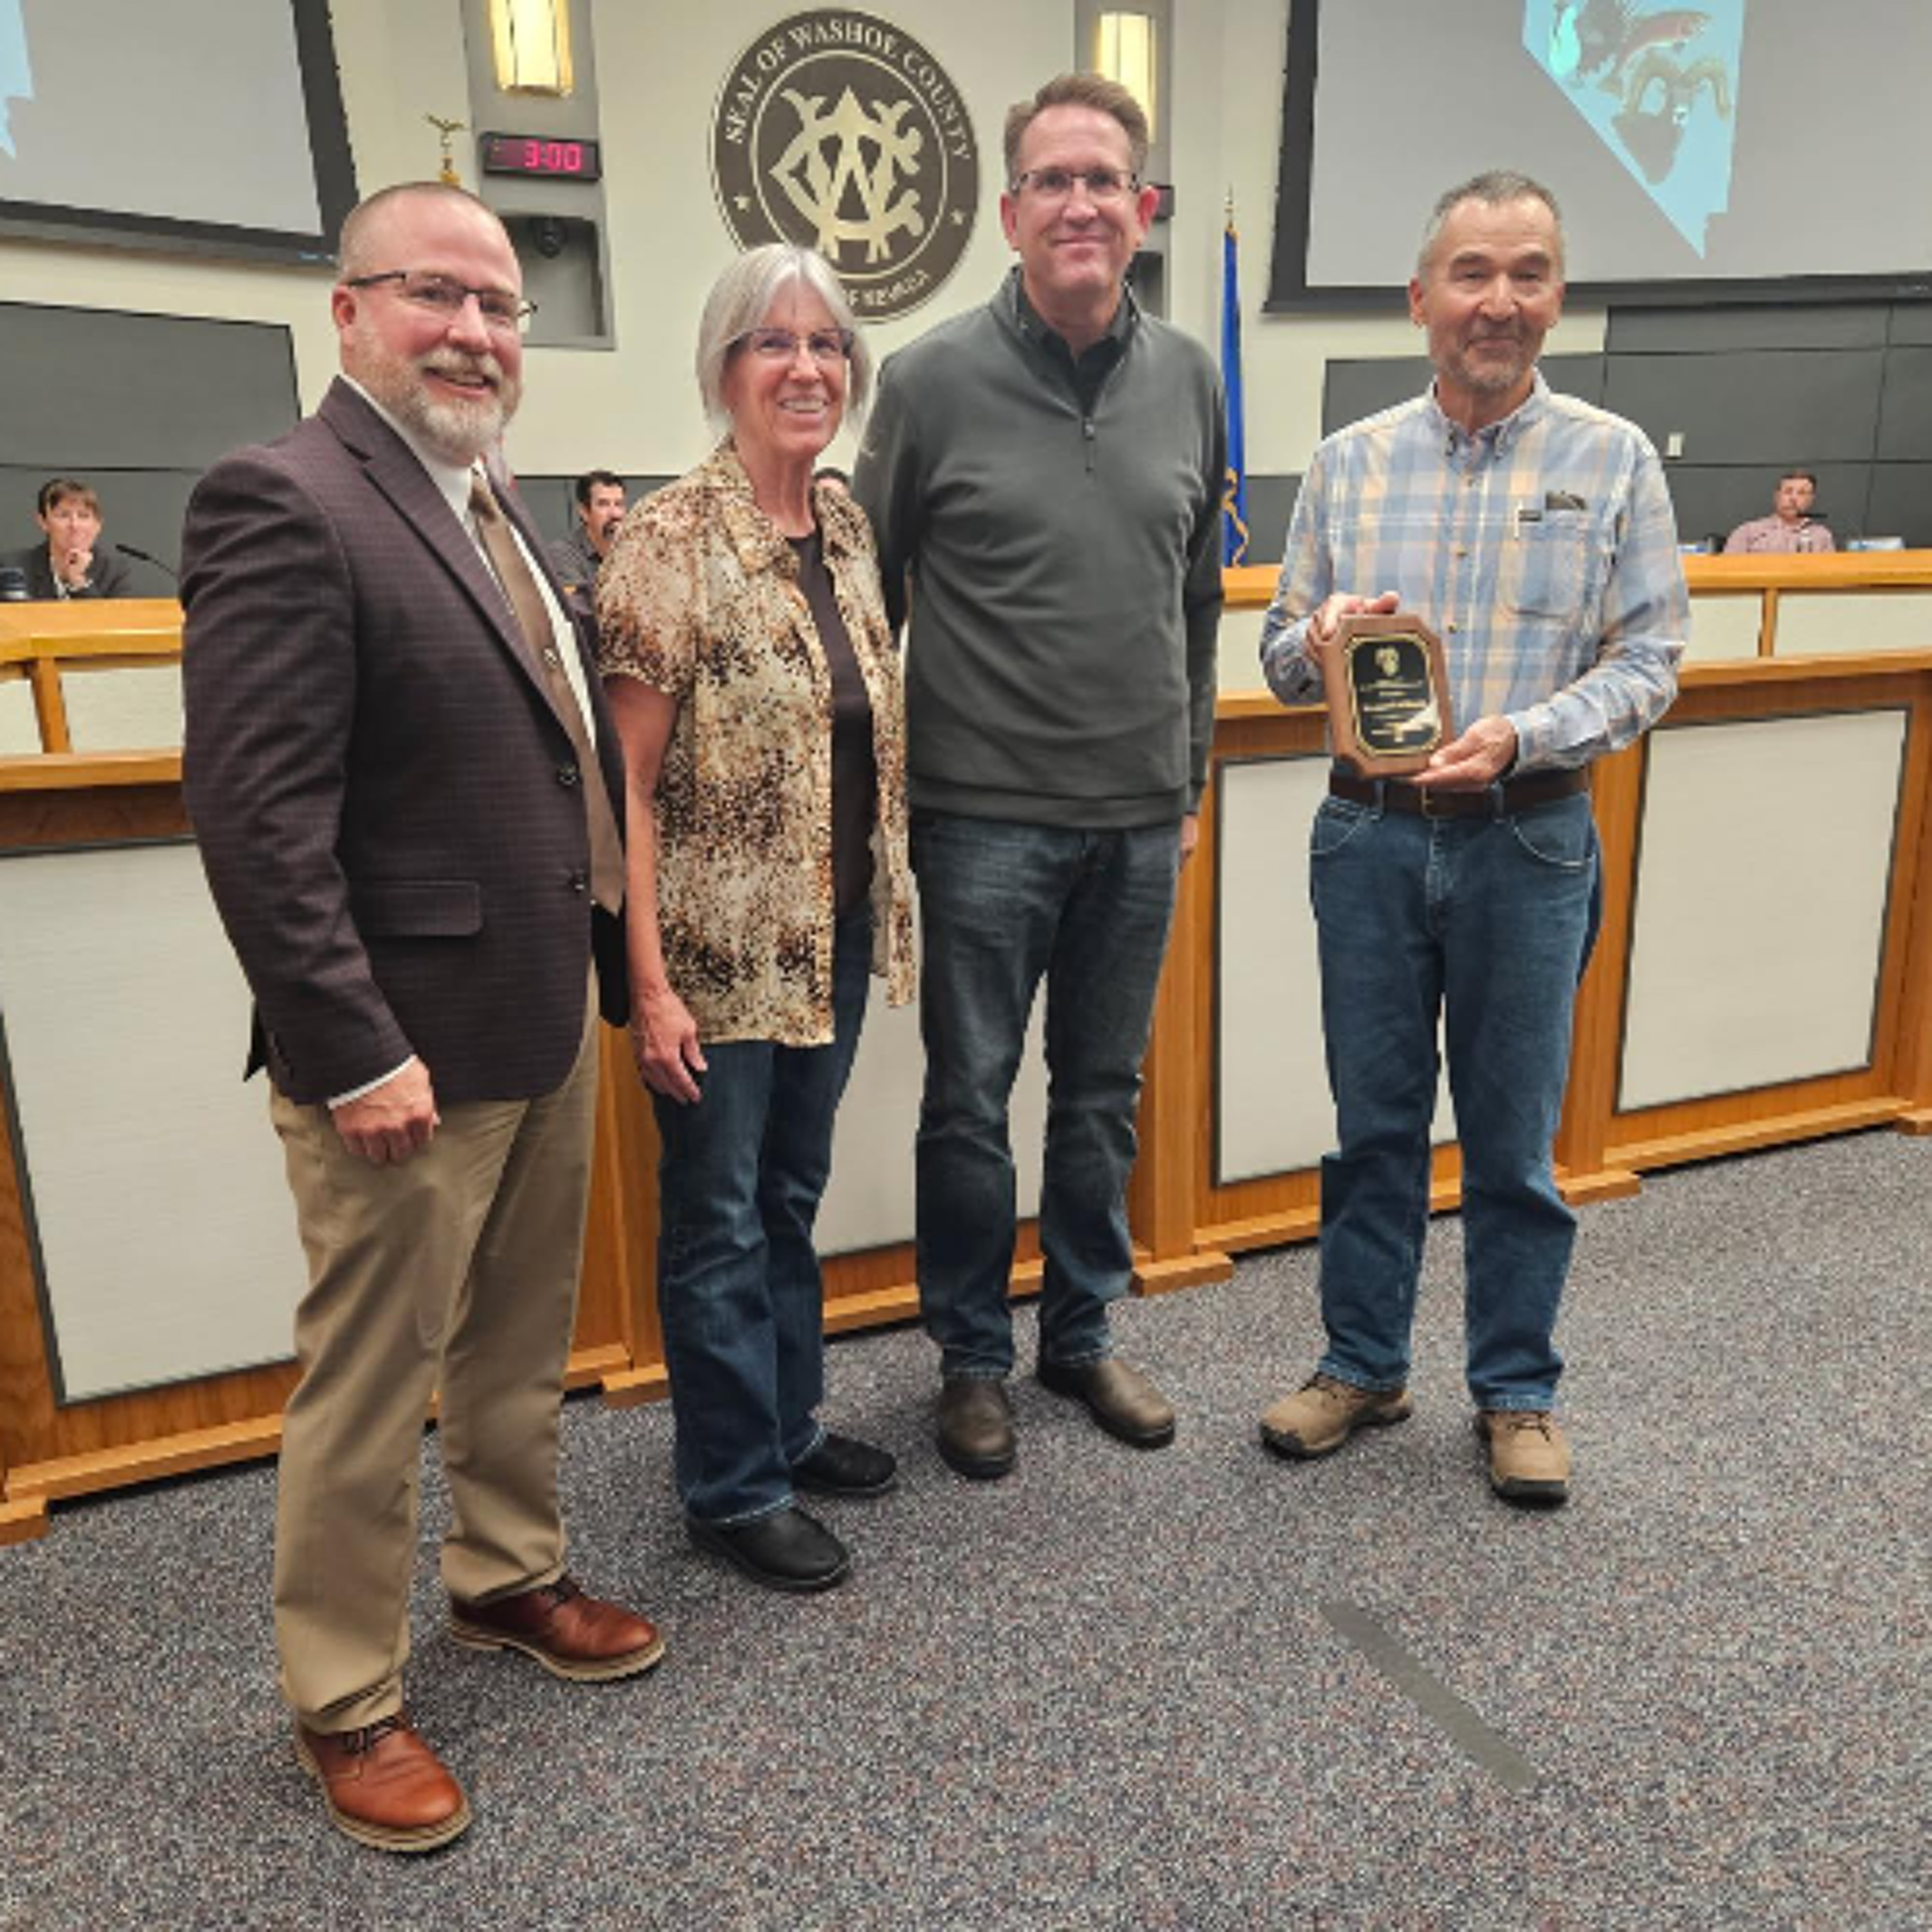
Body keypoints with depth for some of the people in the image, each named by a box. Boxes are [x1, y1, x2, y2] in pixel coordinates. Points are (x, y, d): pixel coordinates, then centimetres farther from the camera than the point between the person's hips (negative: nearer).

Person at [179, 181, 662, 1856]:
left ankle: (509, 1577, 43)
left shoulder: (490, 505, 13)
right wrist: (354, 1054, -21)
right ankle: (346, 1703, 28)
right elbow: (255, 817, -20)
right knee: (370, 1386, 8)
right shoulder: (283, 501, -14)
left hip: (550, 1023, 8)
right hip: (409, 1051, -8)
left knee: (521, 1350, 22)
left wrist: (602, 971, 12)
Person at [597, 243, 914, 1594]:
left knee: (794, 1193, 20)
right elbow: (630, 774, -14)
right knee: (717, 1216, 8)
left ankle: (791, 1424, 38)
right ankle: (734, 1487, 25)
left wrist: (887, 907, 12)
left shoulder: (849, 526, 7)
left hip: (836, 931, 7)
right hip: (718, 944, -6)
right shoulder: (671, 538, -13)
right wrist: (650, 981, -17)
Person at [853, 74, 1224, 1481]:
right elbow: (871, 594, 0)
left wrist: (1191, 777, 13)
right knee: (972, 1102, 7)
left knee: (1105, 1096, 14)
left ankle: (1083, 1335, 33)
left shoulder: (1188, 381, 6)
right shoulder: (933, 382, -5)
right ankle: (973, 1357, 27)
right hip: (984, 819, -3)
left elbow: (1199, 598, 13)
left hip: (1138, 823, 4)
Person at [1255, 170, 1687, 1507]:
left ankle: (1518, 1388, 26)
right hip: (1373, 835, 2)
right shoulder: (1350, 464, 6)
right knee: (1374, 1121, 12)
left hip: (1529, 842, -1)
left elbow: (1650, 663, -3)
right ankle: (1364, 1364, 28)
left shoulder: (1615, 461, 1)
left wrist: (1523, 735, -20)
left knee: (1516, 1137, 8)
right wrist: (1320, 639, -16)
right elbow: (1282, 658, 7)